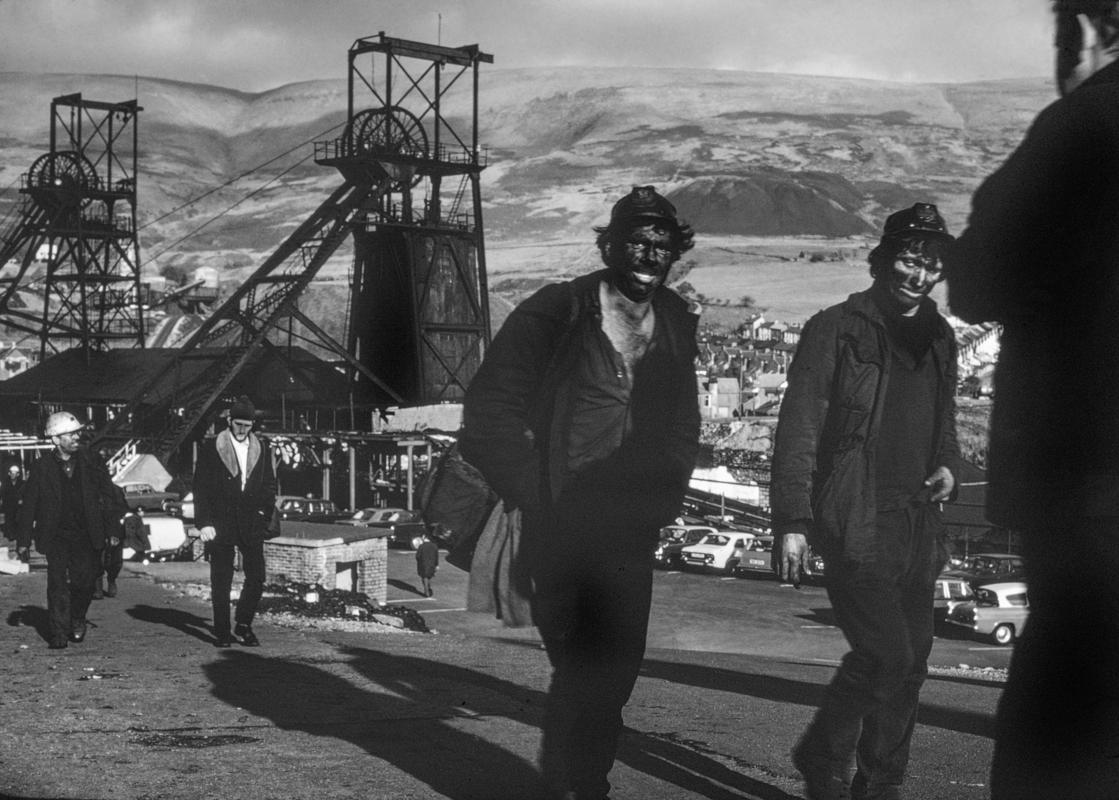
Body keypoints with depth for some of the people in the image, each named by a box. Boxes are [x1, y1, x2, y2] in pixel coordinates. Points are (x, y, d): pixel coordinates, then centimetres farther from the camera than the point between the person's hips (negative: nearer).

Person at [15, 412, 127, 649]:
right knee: (57, 583, -6)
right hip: (55, 536, -1)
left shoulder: (91, 461, 2)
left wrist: (117, 522, -4)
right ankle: (59, 634, 1)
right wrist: (24, 541, 1)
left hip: (86, 535, 1)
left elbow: (109, 493, 6)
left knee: (83, 580, -4)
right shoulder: (42, 467, -1)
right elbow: (28, 505, 3)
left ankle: (78, 620, 23)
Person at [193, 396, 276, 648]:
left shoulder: (261, 449, 10)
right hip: (221, 523, -2)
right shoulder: (211, 448, 0)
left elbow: (270, 485, 16)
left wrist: (265, 514, 3)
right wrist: (204, 523, -8)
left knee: (257, 578, -2)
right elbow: (201, 487, -1)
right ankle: (221, 632, 11)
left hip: (251, 523, 3)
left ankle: (243, 625, 15)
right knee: (221, 581, 3)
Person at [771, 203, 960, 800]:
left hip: (917, 527, 7)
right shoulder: (835, 330, -5)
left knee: (909, 664, 8)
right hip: (853, 526, -7)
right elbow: (798, 429, -8)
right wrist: (792, 521, -14)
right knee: (885, 654, -13)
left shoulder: (938, 339, 14)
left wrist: (948, 465, 6)